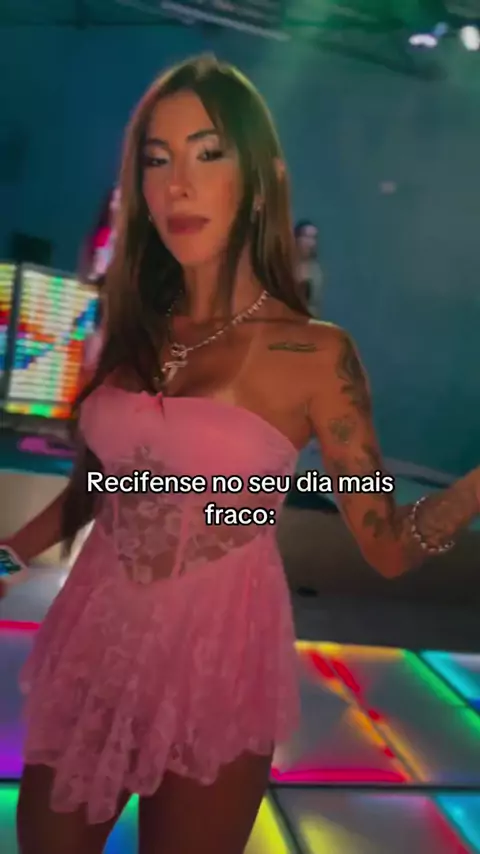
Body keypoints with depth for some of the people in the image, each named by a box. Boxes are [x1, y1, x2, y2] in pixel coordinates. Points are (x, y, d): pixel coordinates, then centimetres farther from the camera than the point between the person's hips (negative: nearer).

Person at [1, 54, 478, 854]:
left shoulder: (315, 354, -11)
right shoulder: (134, 330, 2)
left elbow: (388, 542, -11)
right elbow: (91, 487, 10)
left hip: (212, 668, -4)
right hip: (91, 652, 5)